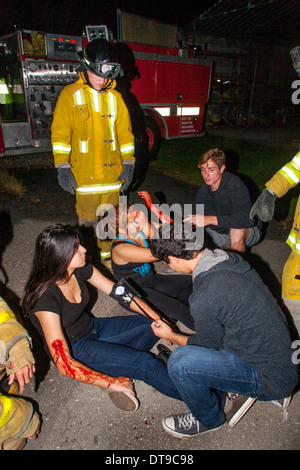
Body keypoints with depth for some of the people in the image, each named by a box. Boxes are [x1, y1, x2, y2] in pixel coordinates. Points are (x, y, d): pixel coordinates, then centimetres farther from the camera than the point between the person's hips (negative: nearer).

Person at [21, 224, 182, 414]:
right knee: (145, 362, -19)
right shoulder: (46, 298, -32)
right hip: (74, 350, -7)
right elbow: (64, 364, -32)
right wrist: (111, 382, -25)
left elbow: (120, 292, -5)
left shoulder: (81, 270, -14)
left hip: (93, 328, 7)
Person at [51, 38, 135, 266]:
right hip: (84, 173, -3)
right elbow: (60, 133, -3)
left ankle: (107, 255, 29)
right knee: (88, 220, 3)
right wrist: (63, 168, -10)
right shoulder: (70, 95, 1)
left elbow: (125, 132, 11)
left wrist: (128, 163, 3)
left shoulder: (115, 97, 9)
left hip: (112, 171, 3)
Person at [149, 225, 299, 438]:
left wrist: (171, 336, 7)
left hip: (271, 378, -8)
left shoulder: (203, 300, -31)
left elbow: (209, 345, -9)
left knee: (180, 362, -20)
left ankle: (209, 419, 8)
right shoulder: (230, 258, -6)